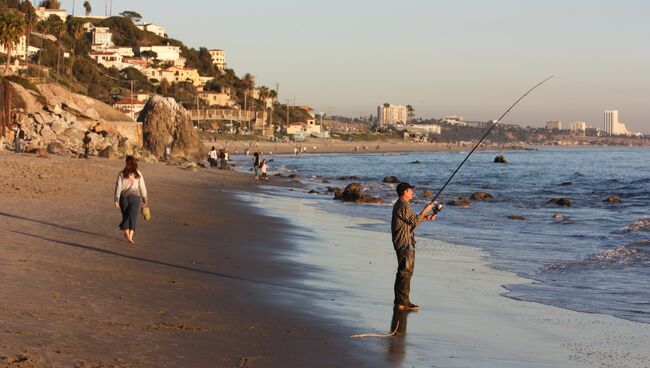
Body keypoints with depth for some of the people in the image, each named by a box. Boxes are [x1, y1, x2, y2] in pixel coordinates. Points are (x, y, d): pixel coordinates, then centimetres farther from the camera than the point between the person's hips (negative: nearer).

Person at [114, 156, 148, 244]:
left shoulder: (121, 174, -3)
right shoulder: (138, 174, -1)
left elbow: (118, 187, -5)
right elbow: (142, 187, 1)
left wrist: (116, 200, -3)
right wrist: (145, 199, 11)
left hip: (124, 197, 1)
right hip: (135, 197, -1)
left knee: (125, 216, 18)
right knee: (133, 217, -4)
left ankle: (126, 233, 28)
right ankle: (130, 237, -16)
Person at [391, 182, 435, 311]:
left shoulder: (400, 204, 16)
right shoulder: (403, 206, -17)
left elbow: (411, 219, 21)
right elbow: (415, 221, -17)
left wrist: (426, 218, 10)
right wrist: (425, 210, -9)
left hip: (402, 243, 11)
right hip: (405, 244, -11)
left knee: (403, 272, 15)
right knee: (406, 272, -9)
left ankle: (399, 300, 20)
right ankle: (403, 301, -8)